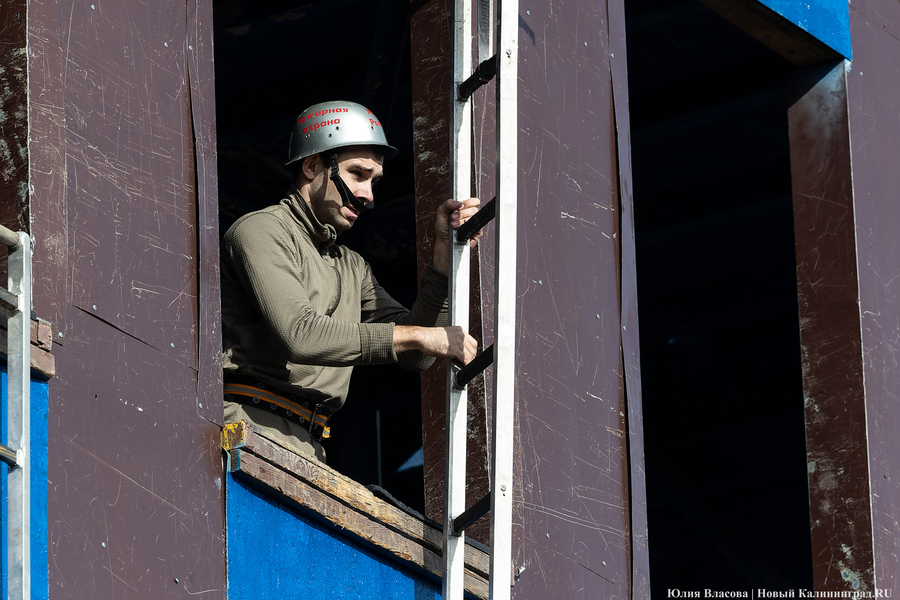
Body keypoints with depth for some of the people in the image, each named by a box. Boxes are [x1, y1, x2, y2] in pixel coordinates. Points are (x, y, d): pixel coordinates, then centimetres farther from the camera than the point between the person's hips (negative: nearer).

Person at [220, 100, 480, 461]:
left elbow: (415, 357, 18)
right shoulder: (261, 231, 1)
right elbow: (299, 334, -15)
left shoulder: (352, 268, 26)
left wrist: (446, 251, 12)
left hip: (308, 445, 8)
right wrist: (418, 335, -11)